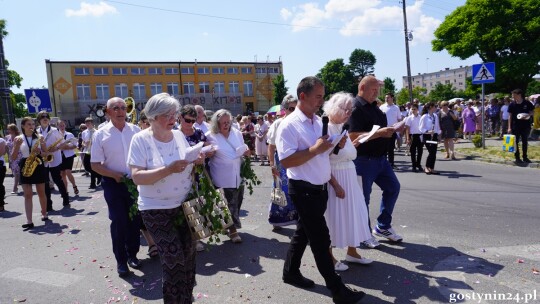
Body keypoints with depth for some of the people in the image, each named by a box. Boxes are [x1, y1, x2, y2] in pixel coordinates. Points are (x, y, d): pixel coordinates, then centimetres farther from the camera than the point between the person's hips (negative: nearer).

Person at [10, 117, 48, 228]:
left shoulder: (39, 137, 3)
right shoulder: (18, 138, 2)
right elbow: (13, 158, -1)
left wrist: (39, 151, -16)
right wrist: (17, 145, -15)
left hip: (38, 166, 0)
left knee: (41, 192, 9)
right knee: (27, 194, -5)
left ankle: (44, 214, 28)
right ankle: (29, 221, -9)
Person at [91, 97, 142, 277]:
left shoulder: (135, 131, 1)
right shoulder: (101, 134, -5)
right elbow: (95, 165, -4)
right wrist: (115, 175, -17)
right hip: (114, 183, -2)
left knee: (134, 220, 11)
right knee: (118, 221, 2)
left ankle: (132, 254, 30)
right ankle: (121, 260, 18)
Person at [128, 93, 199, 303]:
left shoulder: (179, 135, 3)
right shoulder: (141, 139, -11)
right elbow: (137, 177, -19)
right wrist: (168, 170, -29)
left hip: (184, 206, 5)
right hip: (156, 210, -5)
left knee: (188, 255, 13)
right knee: (174, 258, -6)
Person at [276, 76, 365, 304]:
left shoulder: (318, 121, 9)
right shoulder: (289, 125, -17)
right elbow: (286, 161, -23)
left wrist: (333, 145, -3)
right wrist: (315, 149, -25)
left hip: (320, 188, 8)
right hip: (304, 190, -8)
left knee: (304, 232, 19)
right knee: (320, 238, 1)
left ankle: (291, 272, 38)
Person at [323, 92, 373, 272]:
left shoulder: (342, 127, 8)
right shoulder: (326, 128, -18)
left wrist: (354, 144, 6)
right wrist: (336, 185, -21)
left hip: (350, 176, 9)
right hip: (335, 178, -9)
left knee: (353, 212, 16)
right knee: (334, 215, 3)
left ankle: (351, 252, 34)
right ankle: (329, 257, 22)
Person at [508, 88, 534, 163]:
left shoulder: (527, 103, -4)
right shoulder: (512, 104, -3)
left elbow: (532, 112, 6)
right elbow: (510, 116, 0)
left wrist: (527, 115, -17)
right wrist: (509, 127, -3)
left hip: (525, 125, 0)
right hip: (515, 126, 0)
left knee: (525, 141, 10)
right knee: (516, 142, 2)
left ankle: (525, 157, 21)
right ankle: (517, 158, 11)